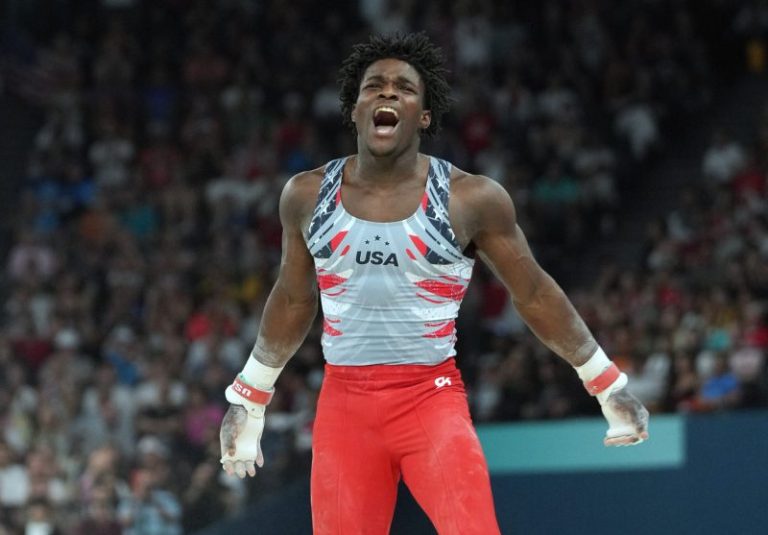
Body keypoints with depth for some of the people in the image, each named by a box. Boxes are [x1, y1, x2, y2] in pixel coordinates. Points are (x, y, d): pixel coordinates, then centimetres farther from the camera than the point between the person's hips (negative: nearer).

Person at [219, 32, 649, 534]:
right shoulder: (307, 195, 4)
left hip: (432, 399, -3)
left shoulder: (472, 198, -4)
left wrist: (609, 384, 9)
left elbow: (535, 294, 7)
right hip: (344, 403, 3)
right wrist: (249, 399, 25)